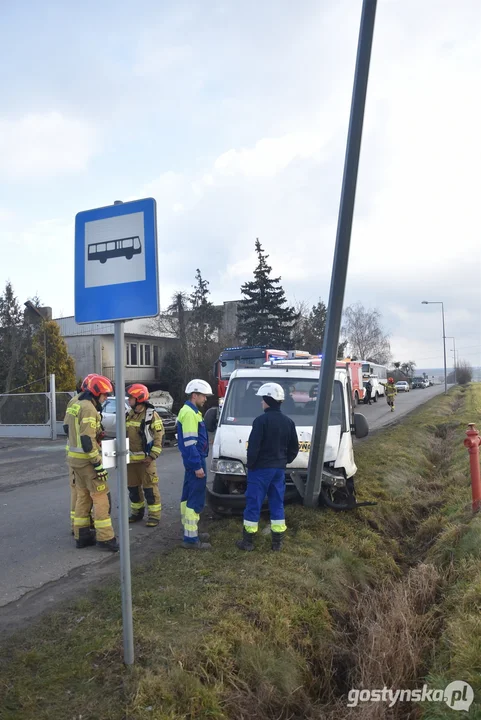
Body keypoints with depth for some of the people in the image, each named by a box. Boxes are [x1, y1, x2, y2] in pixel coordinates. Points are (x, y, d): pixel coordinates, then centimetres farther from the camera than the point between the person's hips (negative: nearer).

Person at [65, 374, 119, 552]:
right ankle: (105, 538, -1)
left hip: (75, 457, 10)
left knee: (83, 496, 15)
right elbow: (87, 440, -24)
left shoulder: (75, 405, 13)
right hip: (86, 460, -10)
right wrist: (98, 464, -21)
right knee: (101, 497, -4)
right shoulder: (88, 408, -18)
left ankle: (82, 536, 21)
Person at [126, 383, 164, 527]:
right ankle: (137, 511, 30)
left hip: (145, 459, -7)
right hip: (131, 458, 7)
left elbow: (159, 437, -12)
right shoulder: (129, 415, 10)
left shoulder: (151, 415, -11)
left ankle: (154, 515, 7)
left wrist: (152, 456, -16)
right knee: (133, 487, 15)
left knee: (150, 488, -2)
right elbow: (124, 435, 19)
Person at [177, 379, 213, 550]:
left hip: (192, 462, 11)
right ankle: (191, 538, -3)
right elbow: (189, 443, -23)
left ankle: (190, 530, 27)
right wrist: (197, 466, -22)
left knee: (189, 497, 17)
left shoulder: (190, 411, 16)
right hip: (195, 462, -11)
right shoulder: (189, 413, -18)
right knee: (196, 500, -7)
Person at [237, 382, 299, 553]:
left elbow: (253, 447, -17)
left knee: (253, 504, 3)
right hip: (279, 469, 6)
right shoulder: (288, 421, 5)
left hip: (260, 469, -6)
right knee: (277, 504, 12)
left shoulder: (261, 420, -16)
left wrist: (250, 465, -4)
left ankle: (248, 542, 10)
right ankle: (277, 542, 17)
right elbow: (294, 448, 10)